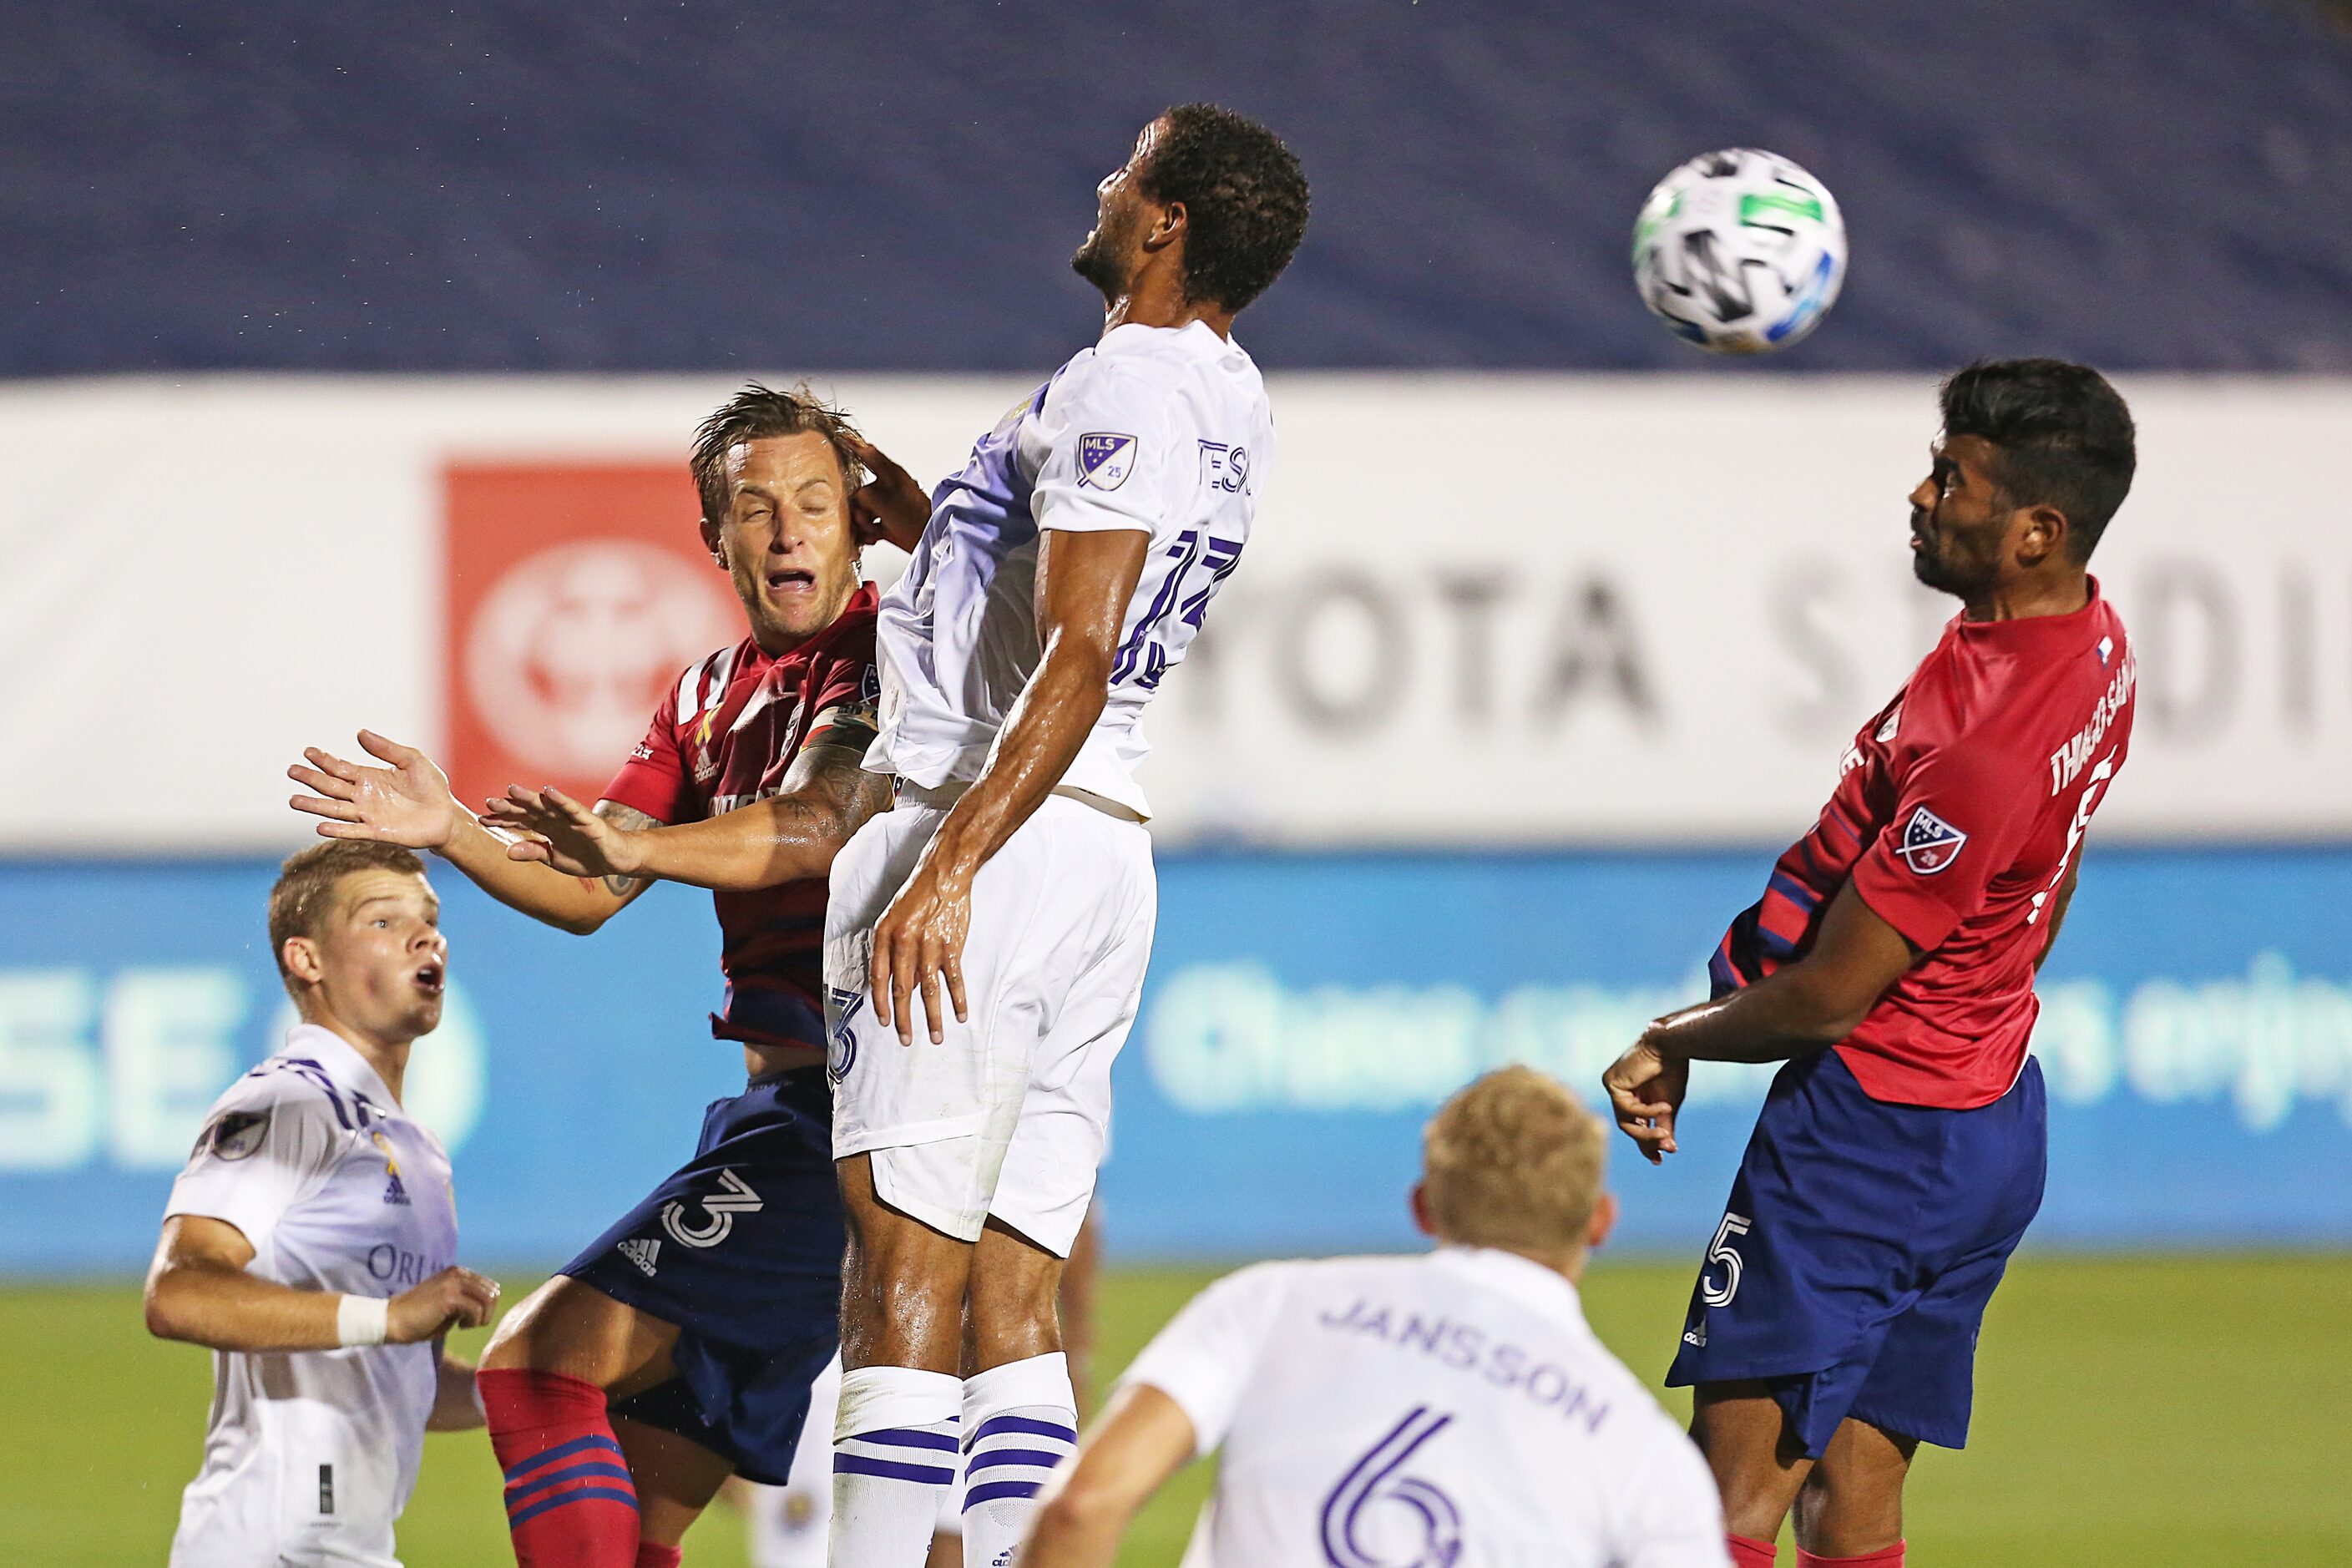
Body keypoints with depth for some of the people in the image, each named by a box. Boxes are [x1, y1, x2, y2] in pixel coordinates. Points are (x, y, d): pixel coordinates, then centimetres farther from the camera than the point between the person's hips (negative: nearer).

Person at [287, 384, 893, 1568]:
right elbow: (587, 897, 16)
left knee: (540, 1361, -17)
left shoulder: (886, 655, -7)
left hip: (841, 1105, -9)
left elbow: (819, 824, -24)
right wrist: (451, 833, -1)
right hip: (782, 1101, 9)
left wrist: (638, 845, -37)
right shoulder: (710, 697, 19)